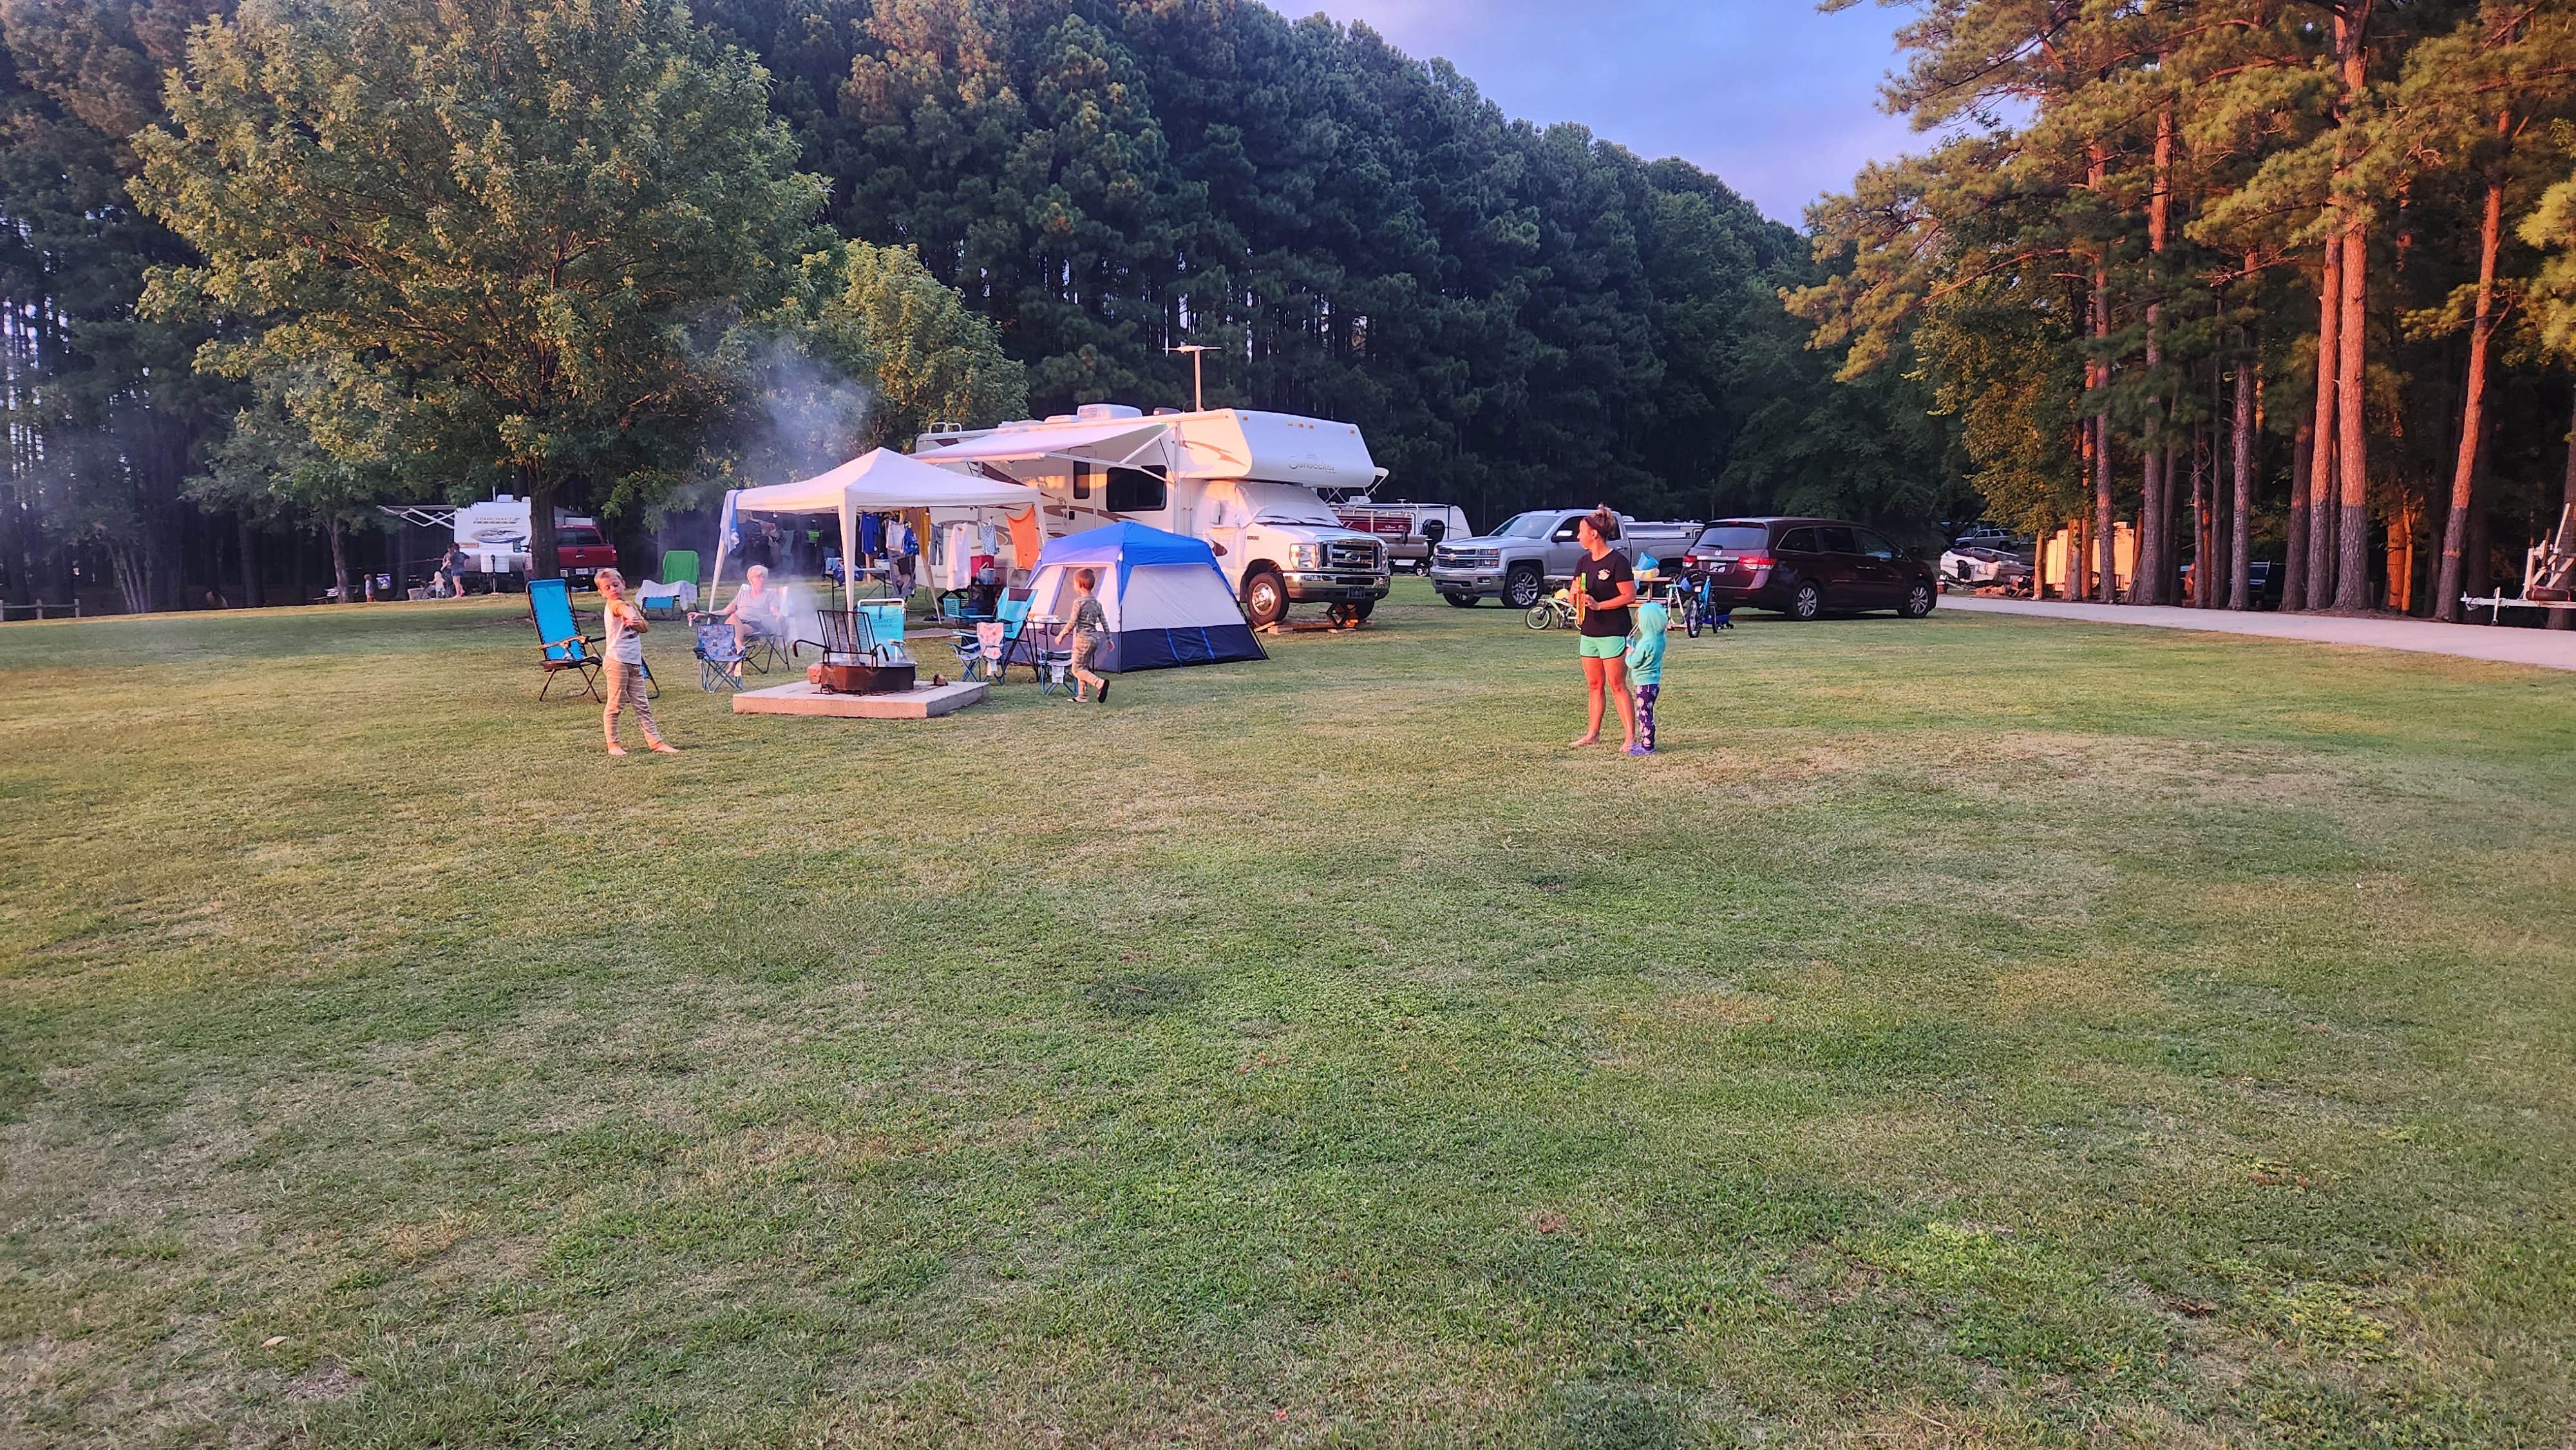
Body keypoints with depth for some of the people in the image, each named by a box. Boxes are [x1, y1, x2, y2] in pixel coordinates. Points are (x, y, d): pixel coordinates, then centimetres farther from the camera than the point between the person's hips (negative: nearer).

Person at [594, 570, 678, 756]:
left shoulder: (631, 606, 17)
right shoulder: (613, 605, -8)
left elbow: (645, 626, 5)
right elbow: (624, 610, -33)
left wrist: (635, 622, -16)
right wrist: (631, 616, -55)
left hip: (635, 663, 8)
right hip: (617, 662, -8)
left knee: (642, 704, 8)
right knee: (615, 705, 0)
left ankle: (656, 741, 9)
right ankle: (613, 744, 9)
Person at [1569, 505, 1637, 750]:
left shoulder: (1617, 561, -12)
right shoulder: (1583, 563, 11)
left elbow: (1630, 596, -14)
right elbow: (1574, 597, 13)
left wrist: (1598, 605, -20)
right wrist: (1577, 596, -10)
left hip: (1613, 633, -7)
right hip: (1589, 632, 8)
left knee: (1617, 686, -8)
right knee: (1594, 686, 12)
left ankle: (1631, 738, -5)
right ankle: (1592, 734, 19)